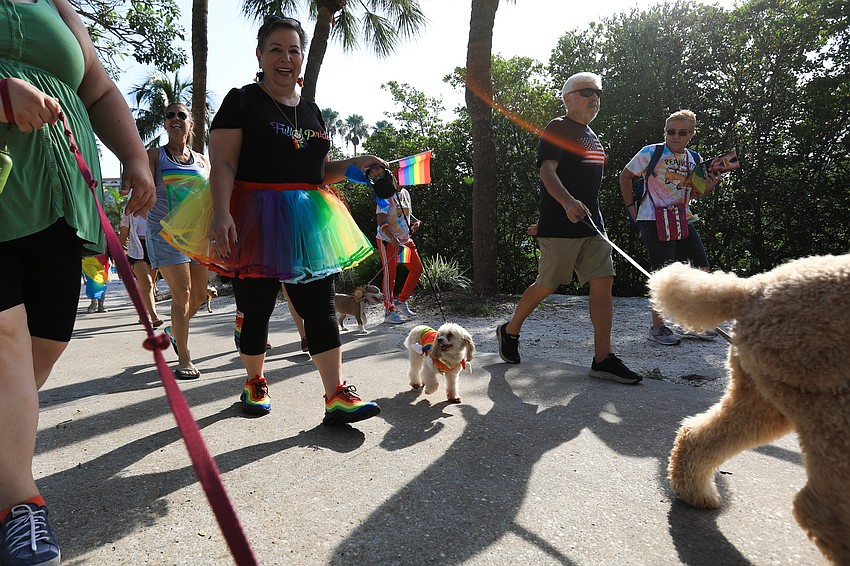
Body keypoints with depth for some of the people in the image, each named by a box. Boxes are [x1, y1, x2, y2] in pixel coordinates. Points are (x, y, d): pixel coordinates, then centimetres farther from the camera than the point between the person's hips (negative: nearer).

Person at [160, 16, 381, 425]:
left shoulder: (311, 110, 18)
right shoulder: (242, 101, 1)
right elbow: (223, 163, -10)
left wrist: (352, 165, 4)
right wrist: (221, 213, -26)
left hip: (306, 222, 5)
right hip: (254, 221, -4)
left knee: (321, 309, -2)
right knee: (255, 310, 5)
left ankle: (337, 397, 0)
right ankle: (255, 384, 28)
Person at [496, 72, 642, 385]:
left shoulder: (591, 135, 22)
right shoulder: (558, 128, -5)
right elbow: (547, 171, -20)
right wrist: (568, 203, -37)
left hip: (591, 223, 8)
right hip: (559, 226, -8)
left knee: (603, 282, -3)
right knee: (547, 286, 0)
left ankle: (603, 358, 0)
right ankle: (509, 331, 23)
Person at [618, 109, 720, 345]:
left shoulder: (695, 159, 12)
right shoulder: (651, 153, -4)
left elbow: (695, 192, 19)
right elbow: (625, 175, 4)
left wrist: (708, 186, -4)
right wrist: (631, 206, 0)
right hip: (654, 220, -7)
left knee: (702, 268, 6)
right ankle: (657, 327, 1)